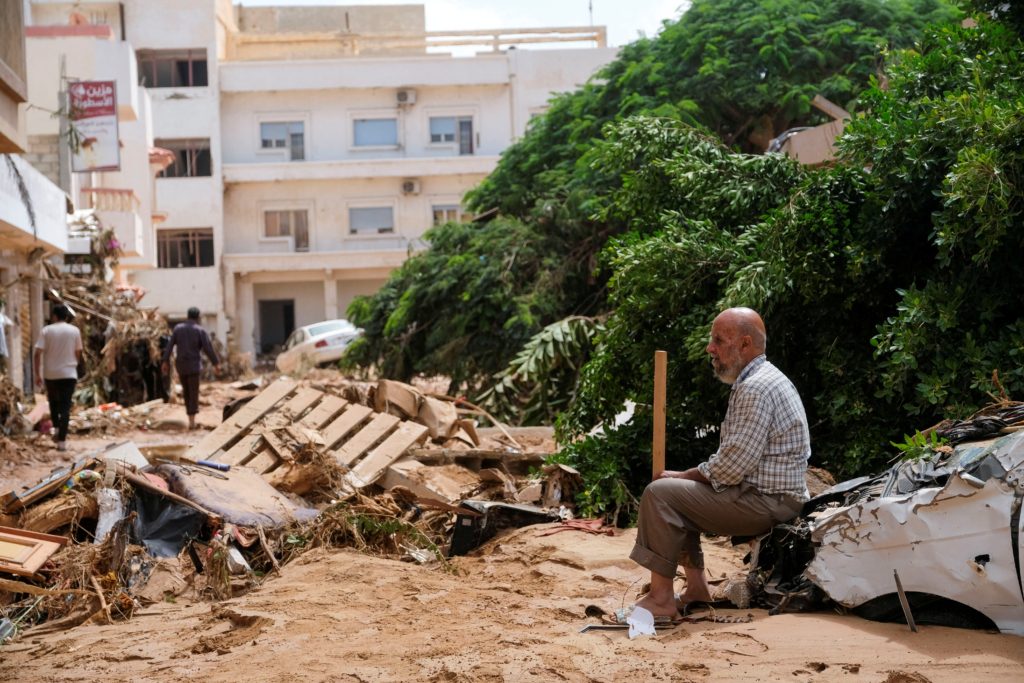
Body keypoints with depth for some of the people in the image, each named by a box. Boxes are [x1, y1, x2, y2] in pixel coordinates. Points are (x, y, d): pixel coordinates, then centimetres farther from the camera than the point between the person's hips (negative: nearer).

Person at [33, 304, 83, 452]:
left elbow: (37, 354, -9)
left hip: (50, 374, 0)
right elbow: (78, 353, 5)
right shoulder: (74, 331, -1)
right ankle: (62, 440, -8)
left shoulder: (46, 331, -4)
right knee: (65, 406, -1)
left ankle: (56, 429, 18)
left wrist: (37, 374, -2)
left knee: (53, 402, 25)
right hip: (69, 374, 0)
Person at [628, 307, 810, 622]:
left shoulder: (756, 389, -19)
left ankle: (661, 598, -11)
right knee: (679, 492, 20)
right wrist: (683, 477, 9)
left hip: (767, 502, -11)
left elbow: (732, 466, -23)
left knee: (660, 493, -15)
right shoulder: (761, 380, 15)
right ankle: (696, 587, 17)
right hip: (768, 494, 11)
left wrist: (680, 476, -9)